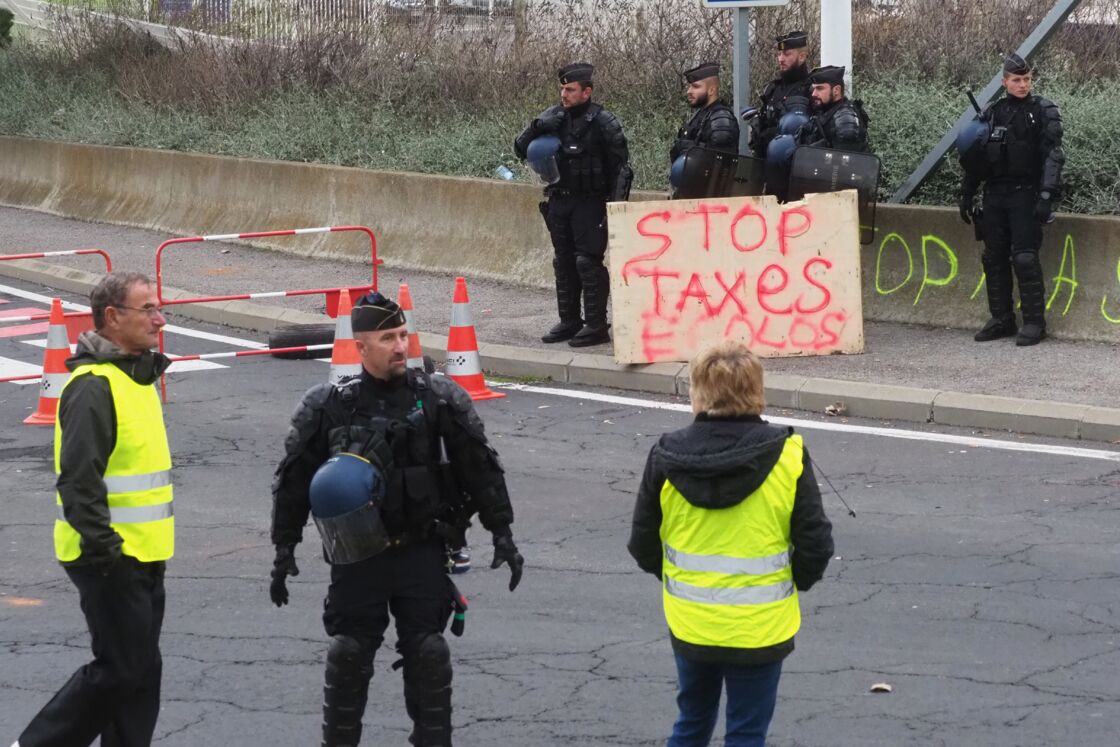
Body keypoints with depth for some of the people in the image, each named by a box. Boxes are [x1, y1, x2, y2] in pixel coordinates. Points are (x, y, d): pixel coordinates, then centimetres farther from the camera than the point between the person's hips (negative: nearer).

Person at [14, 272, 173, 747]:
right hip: (109, 560, -10)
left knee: (141, 672, 11)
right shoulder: (93, 386, -18)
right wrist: (105, 550, -24)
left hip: (142, 558, 10)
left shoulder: (139, 377, 14)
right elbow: (79, 481, -23)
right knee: (120, 669, -6)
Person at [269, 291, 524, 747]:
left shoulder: (439, 399, -3)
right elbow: (294, 480, 3)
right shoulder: (327, 407, -5)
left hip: (422, 551, 0)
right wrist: (284, 549, 3)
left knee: (428, 655, 2)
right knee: (348, 655, 4)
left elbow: (480, 467, 3)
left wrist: (501, 533, 1)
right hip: (357, 555, 0)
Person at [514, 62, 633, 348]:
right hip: (559, 201, 6)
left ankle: (597, 325, -5)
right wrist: (536, 128, -11)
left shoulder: (603, 122, -11)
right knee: (564, 262, 12)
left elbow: (622, 165, -10)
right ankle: (569, 321, 22)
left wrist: (617, 202, -19)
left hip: (590, 203, -6)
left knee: (588, 262, -10)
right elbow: (521, 150, 8)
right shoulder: (553, 117, 5)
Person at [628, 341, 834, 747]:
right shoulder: (787, 458, -14)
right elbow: (815, 546, -10)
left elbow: (643, 546, -1)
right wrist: (792, 584, 11)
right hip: (760, 629, -2)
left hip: (690, 626, 2)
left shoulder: (666, 459, -8)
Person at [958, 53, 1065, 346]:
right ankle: (1002, 319, 15)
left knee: (1025, 257, -11)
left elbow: (1053, 156, -10)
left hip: (1025, 195, -5)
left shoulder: (1043, 111, -2)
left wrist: (1047, 196, -19)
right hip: (995, 195, 5)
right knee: (994, 258, 6)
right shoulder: (993, 113, 12)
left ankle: (1034, 322, -4)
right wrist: (967, 195, 14)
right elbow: (976, 157, 17)